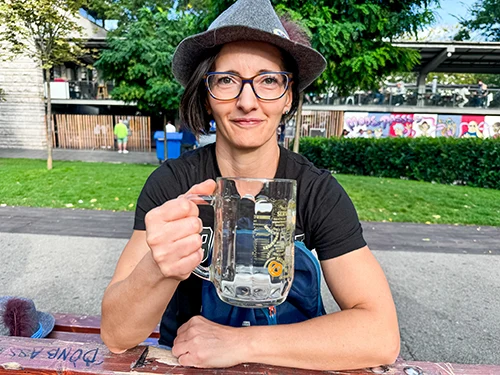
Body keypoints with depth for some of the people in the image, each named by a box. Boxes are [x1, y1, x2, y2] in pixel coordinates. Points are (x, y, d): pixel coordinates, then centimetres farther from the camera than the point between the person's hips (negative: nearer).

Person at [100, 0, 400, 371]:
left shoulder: (319, 192, -14)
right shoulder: (170, 183, -15)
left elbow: (381, 335, -20)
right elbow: (117, 336, -17)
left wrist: (238, 342, -25)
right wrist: (159, 268, -38)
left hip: (287, 365, 2)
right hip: (183, 361, 0)